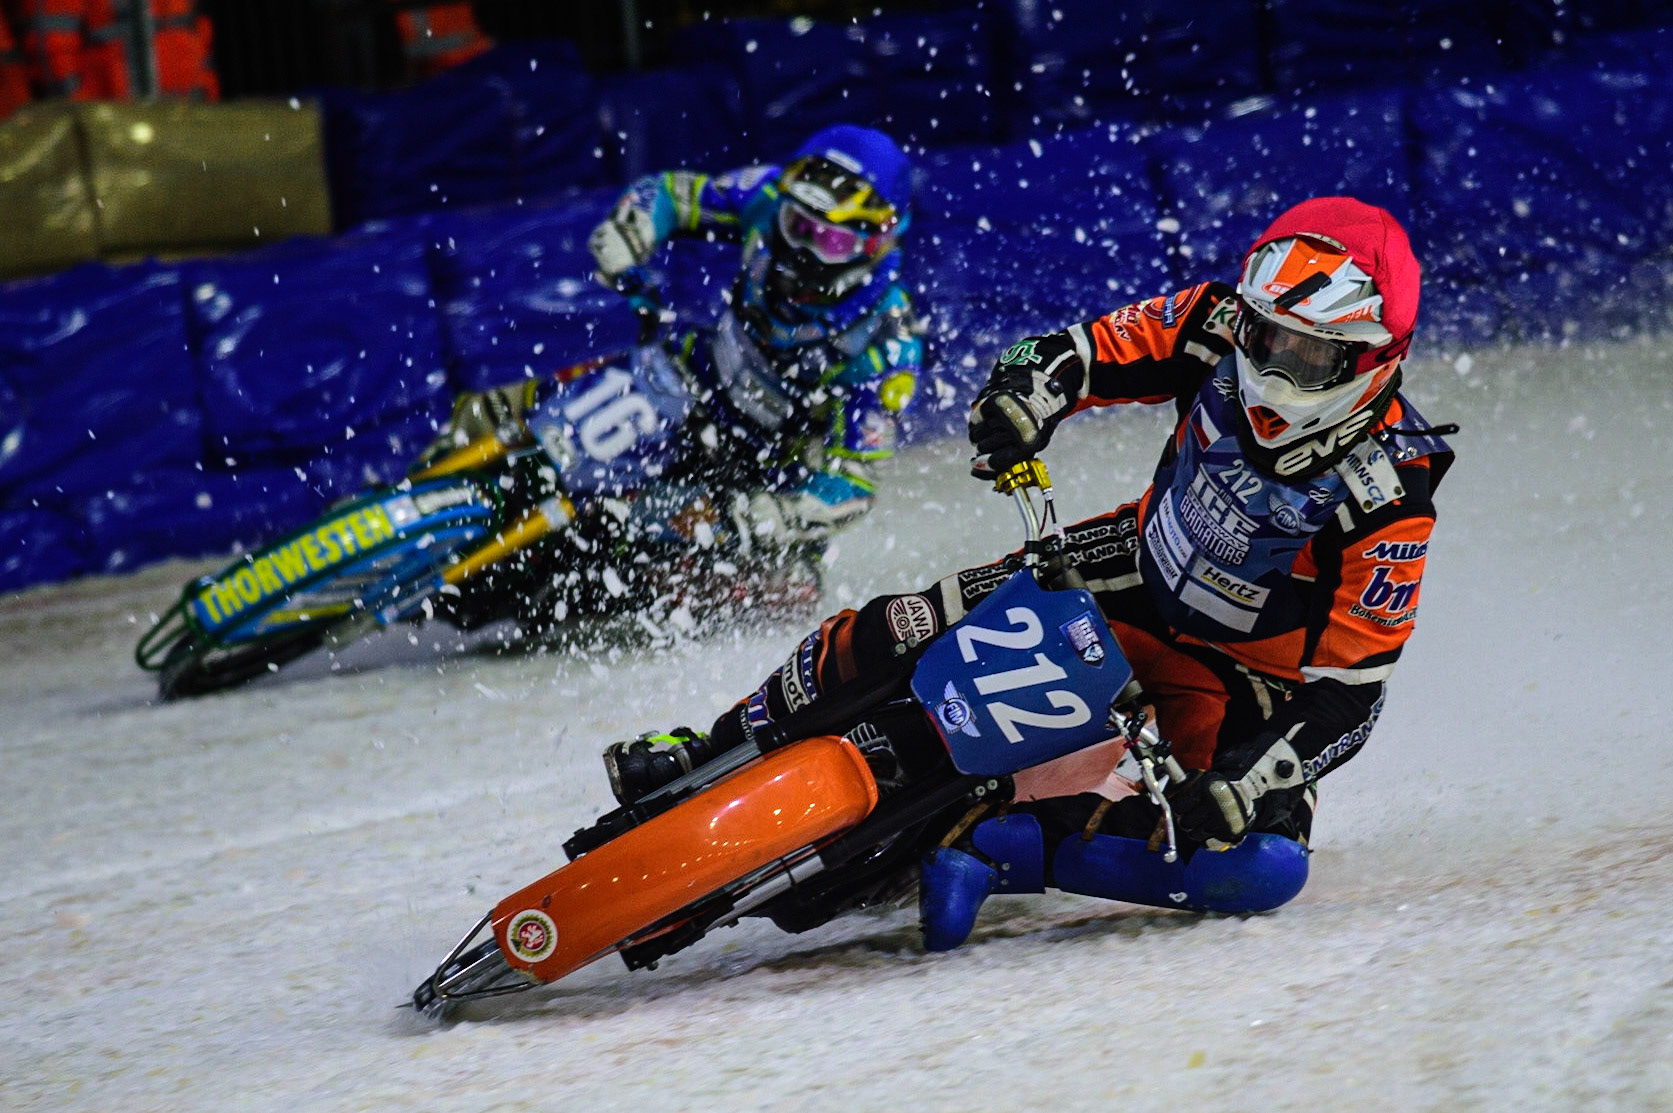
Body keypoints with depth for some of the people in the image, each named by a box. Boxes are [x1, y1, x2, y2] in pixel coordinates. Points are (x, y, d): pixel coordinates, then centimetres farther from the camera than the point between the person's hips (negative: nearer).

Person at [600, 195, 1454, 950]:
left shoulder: (1391, 493, -29)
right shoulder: (1220, 331, -18)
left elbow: (1348, 694, -27)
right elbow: (1089, 350, -5)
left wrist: (1238, 790, -39)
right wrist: (1026, 392, -29)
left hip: (1243, 677, -4)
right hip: (1131, 579, 4)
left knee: (1265, 865, -32)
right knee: (895, 636, -11)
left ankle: (998, 852, -27)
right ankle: (715, 757, 13)